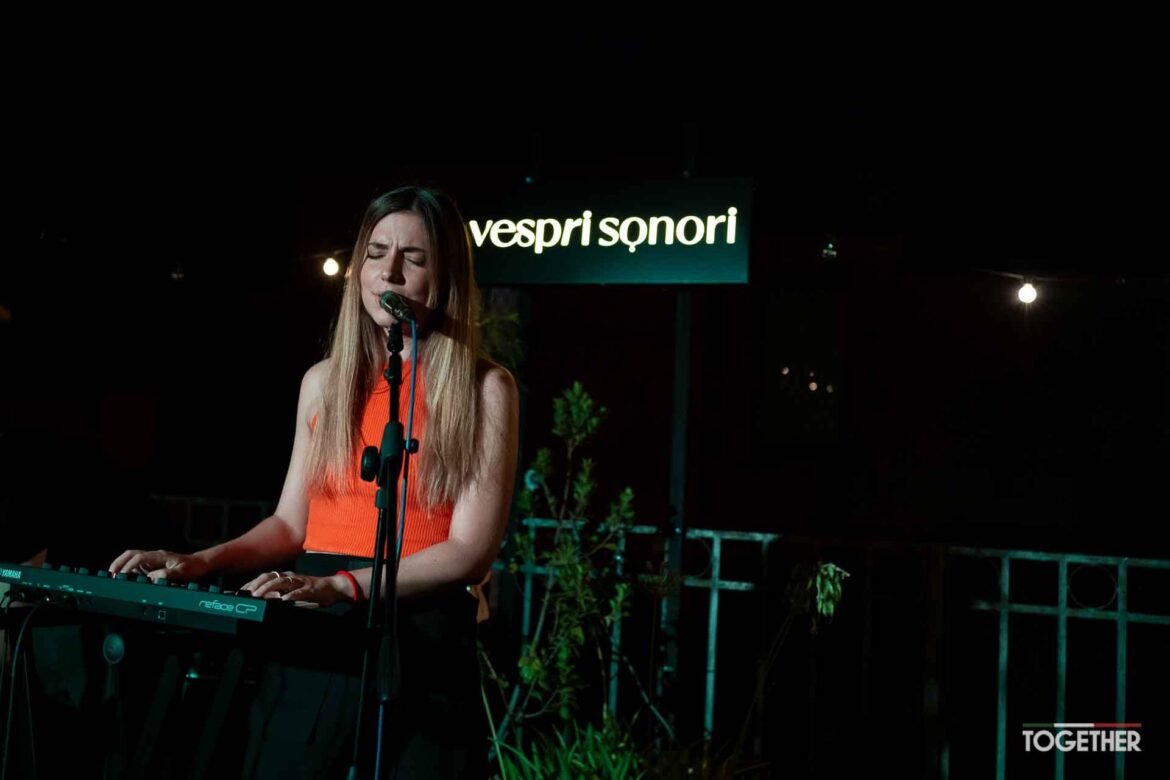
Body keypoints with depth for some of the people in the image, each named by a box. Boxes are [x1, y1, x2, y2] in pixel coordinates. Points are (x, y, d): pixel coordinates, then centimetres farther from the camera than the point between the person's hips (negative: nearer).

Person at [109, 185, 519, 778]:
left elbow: (472, 550, -11)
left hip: (421, 639, -3)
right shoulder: (324, 381, 11)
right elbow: (291, 522, 13)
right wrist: (200, 563, -4)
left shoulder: (483, 388, -4)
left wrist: (341, 585, -22)